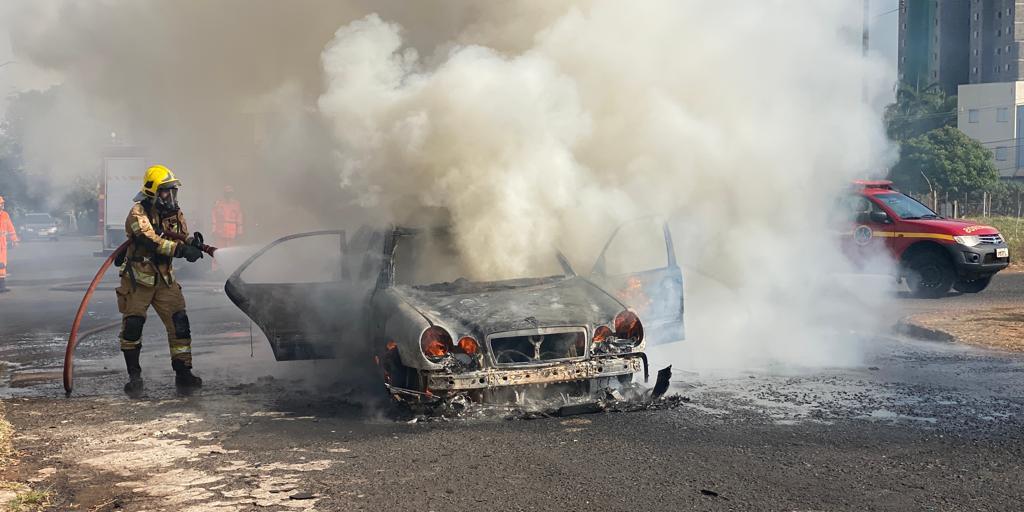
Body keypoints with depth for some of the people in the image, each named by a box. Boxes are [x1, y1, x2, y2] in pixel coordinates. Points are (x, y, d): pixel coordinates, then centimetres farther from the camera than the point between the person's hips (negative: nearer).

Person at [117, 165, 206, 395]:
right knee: (132, 325, -5)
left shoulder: (174, 213, 5)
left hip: (164, 278, 5)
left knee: (179, 322, -2)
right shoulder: (138, 213, -15)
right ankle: (134, 375, 10)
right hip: (137, 279, -5)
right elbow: (150, 241, -29)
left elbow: (183, 240, 7)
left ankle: (183, 372, 6)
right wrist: (180, 249, -38)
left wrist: (193, 244, -18)